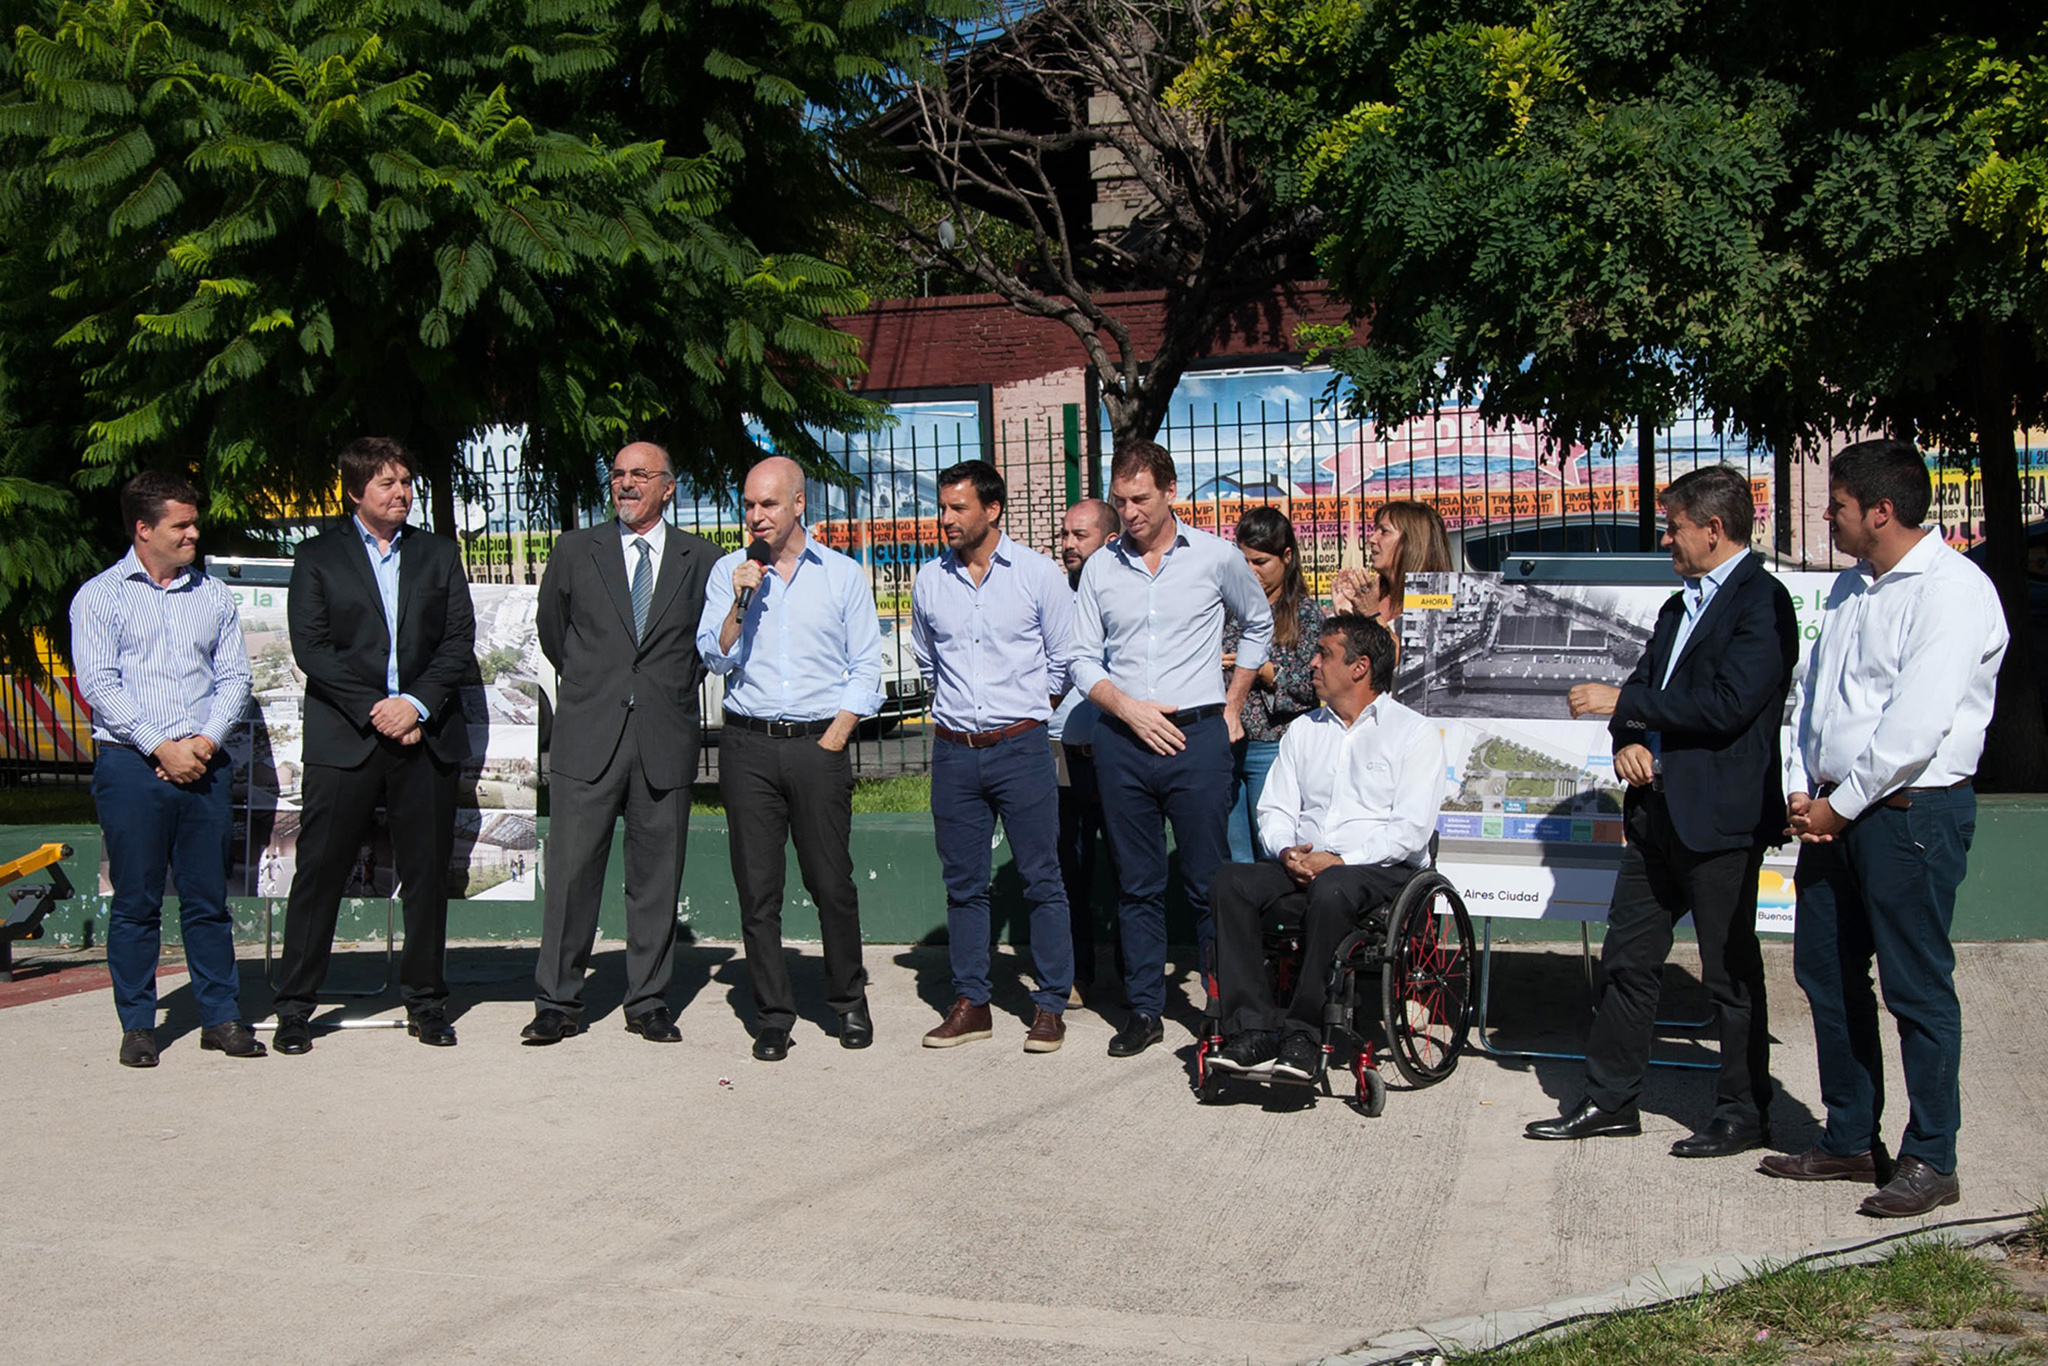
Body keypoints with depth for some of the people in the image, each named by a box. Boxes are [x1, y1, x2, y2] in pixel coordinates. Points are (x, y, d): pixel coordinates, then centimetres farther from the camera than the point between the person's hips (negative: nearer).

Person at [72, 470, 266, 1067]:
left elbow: (234, 677, 10)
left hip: (204, 765, 3)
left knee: (208, 898, 5)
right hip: (131, 765, -3)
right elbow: (98, 682, -5)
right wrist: (161, 747, -13)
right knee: (135, 901, 2)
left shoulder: (213, 594, 14)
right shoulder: (99, 596, 4)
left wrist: (208, 739, -7)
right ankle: (137, 1025, 11)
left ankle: (221, 1017, 12)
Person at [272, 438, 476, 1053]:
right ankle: (295, 1006, 9)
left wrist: (417, 702, -9)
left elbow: (459, 640, 6)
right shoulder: (318, 557, 7)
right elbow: (311, 647, -2)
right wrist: (373, 709, -12)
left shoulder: (439, 554, 14)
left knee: (428, 872, 4)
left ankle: (425, 1002, 15)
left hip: (426, 735, 2)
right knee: (319, 870, -1)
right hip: (343, 740, -2)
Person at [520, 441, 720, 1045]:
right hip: (588, 739, 0)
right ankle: (558, 1001, 10)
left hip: (666, 741, 0)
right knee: (572, 871, 0)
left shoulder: (701, 560, 6)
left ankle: (649, 1000, 17)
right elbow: (550, 627, 19)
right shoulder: (575, 550, 7)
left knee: (657, 877, 6)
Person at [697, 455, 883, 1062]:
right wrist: (741, 603, -12)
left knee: (832, 881, 0)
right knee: (757, 887, 1)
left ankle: (849, 1002, 17)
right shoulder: (728, 573, 9)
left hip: (819, 744, -1)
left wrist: (830, 742, -3)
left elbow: (866, 669, 5)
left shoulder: (843, 575, 6)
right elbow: (715, 659, 3)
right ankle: (772, 1016, 9)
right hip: (748, 745, 1)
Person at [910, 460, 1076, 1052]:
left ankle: (1051, 1005, 8)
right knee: (963, 883, 8)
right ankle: (970, 1003, 17)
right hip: (954, 752, 3)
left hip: (1021, 746, -3)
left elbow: (1063, 659, 6)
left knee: (1042, 879, -1)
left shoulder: (1038, 573, -2)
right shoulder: (929, 580, 7)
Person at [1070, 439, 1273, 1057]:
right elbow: (1083, 659, 9)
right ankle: (1144, 1009, 15)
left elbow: (1258, 624, 18)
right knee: (1136, 884, 7)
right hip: (1122, 741, 2)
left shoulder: (1216, 557, 3)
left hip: (1197, 735, -2)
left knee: (1209, 883, 0)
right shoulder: (1100, 568, 7)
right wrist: (1128, 707, -8)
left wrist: (1232, 706, 13)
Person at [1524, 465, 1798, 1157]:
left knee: (1731, 973, 4)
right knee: (1628, 961, 11)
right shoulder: (1679, 606, 18)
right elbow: (1646, 686, 18)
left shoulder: (1762, 601, -12)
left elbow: (1727, 704, -22)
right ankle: (1610, 1101, 20)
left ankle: (1744, 1114, 17)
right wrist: (1629, 739, -5)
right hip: (1658, 810, 9)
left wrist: (1621, 703, -15)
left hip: (1721, 816, -9)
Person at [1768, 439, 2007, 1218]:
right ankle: (1849, 1140, 26)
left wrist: (1839, 806, -13)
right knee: (1826, 974, 13)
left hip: (1911, 811, -9)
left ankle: (1930, 1161, 12)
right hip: (1834, 812, 9)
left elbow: (1916, 726, -19)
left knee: (1917, 988, 0)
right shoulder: (1851, 587, 14)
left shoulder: (1954, 591, -13)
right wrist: (1809, 794, 3)